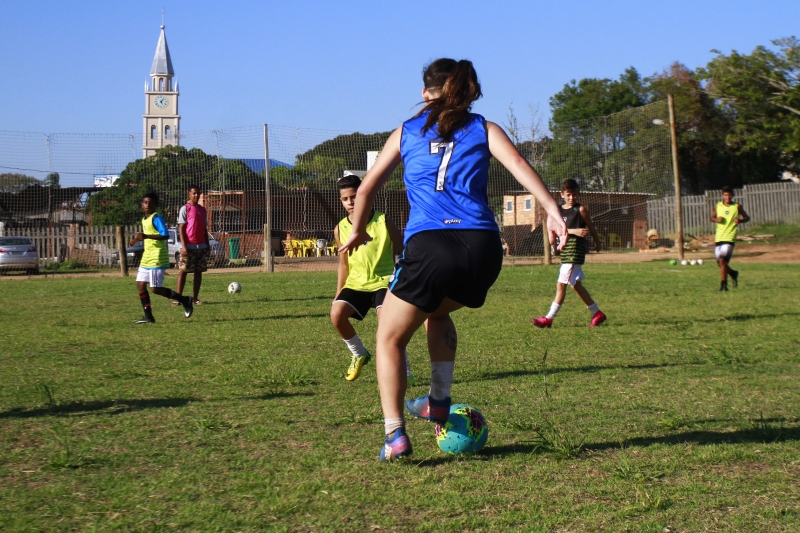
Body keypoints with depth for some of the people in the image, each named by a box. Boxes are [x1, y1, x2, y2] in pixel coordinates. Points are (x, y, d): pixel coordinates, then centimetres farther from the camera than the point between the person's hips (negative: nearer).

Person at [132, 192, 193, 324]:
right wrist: (137, 239, 18)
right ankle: (148, 317, 9)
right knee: (140, 285, 5)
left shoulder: (157, 218, -13)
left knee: (156, 288, -11)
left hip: (157, 259, -9)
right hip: (146, 258, 9)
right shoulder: (144, 219, 15)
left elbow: (165, 235, -25)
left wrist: (146, 236, -32)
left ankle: (184, 300, 3)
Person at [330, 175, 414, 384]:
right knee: (336, 313, -20)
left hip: (383, 281, -4)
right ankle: (359, 355, 9)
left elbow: (404, 250, 1)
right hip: (356, 283, 4)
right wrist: (338, 294, 12)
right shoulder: (340, 229, 3)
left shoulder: (383, 221, -7)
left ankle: (404, 370, -12)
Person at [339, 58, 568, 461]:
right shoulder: (483, 129, 18)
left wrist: (358, 231, 37)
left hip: (429, 245, -2)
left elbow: (368, 188, 22)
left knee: (390, 338, 13)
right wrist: (552, 209, -8)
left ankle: (395, 435, -3)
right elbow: (517, 164, 0)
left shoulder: (406, 132, 19)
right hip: (483, 247, 2)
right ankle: (438, 403, 26)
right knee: (437, 313, 33)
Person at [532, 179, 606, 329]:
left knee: (561, 285, -8)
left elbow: (591, 228, 8)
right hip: (565, 251, 7)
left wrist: (598, 244, 18)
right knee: (576, 285, 14)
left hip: (575, 251, -7)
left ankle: (549, 318, -6)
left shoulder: (581, 209, -3)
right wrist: (573, 231, -19)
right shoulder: (558, 210, 8)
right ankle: (597, 313, 24)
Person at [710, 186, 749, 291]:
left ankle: (723, 284, -10)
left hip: (729, 238, -4)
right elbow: (712, 218, 19)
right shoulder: (718, 206, 6)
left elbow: (747, 218, 10)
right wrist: (716, 219, -5)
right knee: (719, 262, 9)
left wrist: (740, 220, -12)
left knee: (722, 260, -19)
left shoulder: (737, 206, 0)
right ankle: (733, 273, 38)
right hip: (718, 238, 4)